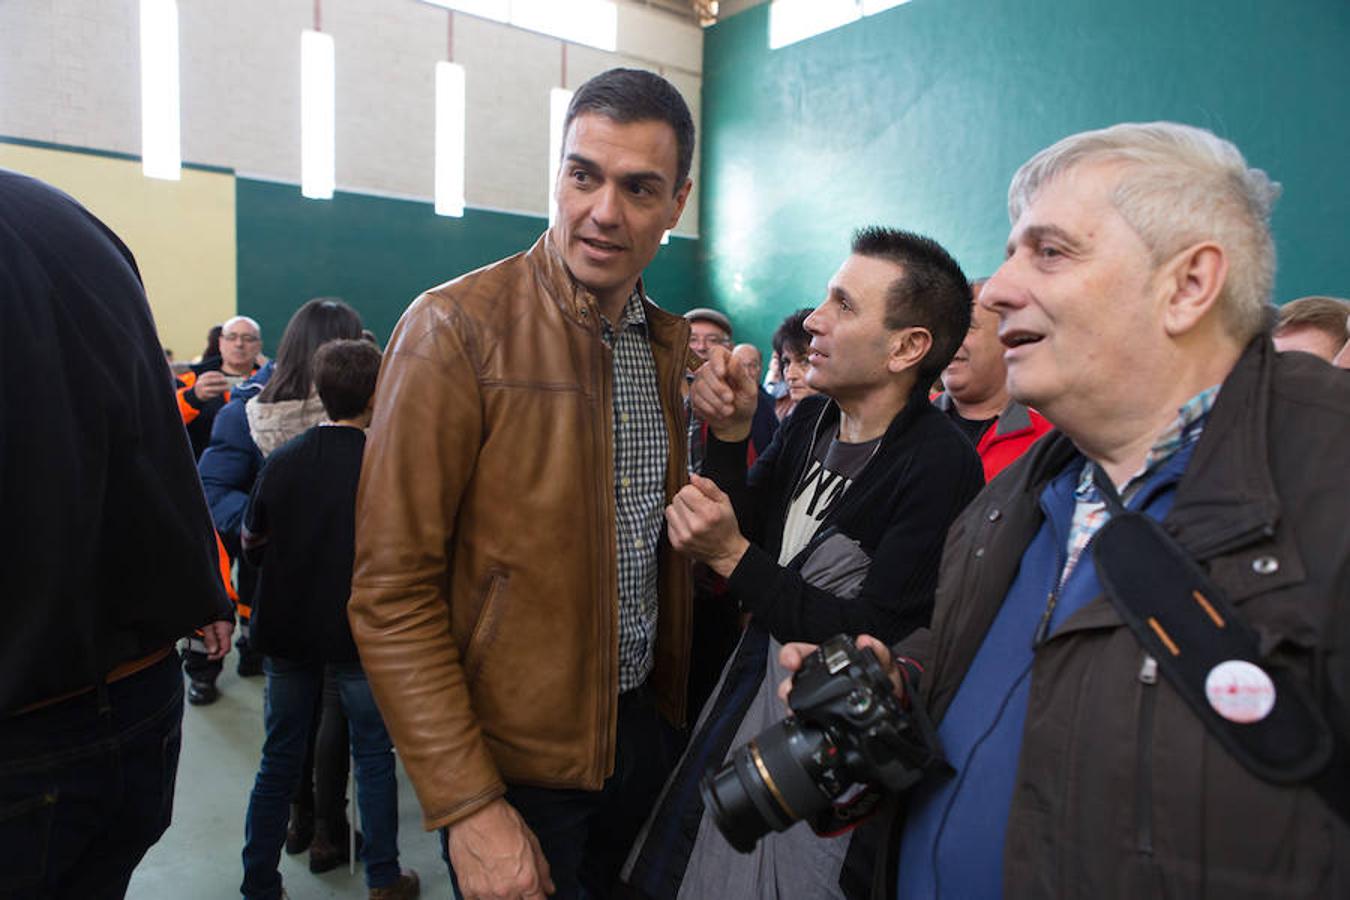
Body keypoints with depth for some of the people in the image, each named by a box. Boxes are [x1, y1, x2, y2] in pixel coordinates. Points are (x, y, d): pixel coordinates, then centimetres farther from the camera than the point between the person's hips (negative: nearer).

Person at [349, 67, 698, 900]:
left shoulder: (674, 345, 3)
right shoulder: (458, 329, -16)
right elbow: (391, 591, -17)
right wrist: (467, 805, -17)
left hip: (646, 728, 6)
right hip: (520, 760, -6)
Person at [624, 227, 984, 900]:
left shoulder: (940, 466, -22)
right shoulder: (810, 420, -2)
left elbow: (872, 644, -22)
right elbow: (741, 529, 1)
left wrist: (733, 557, -24)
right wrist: (729, 436, -13)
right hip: (748, 686, 7)